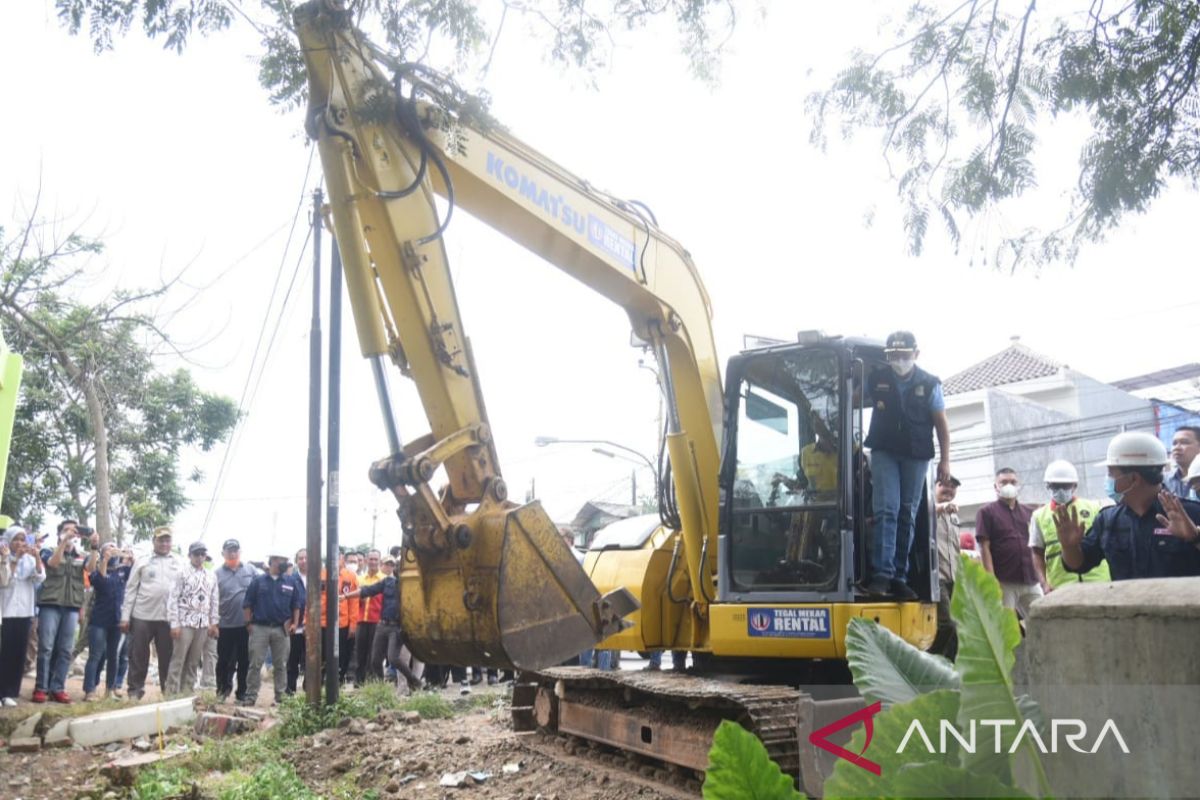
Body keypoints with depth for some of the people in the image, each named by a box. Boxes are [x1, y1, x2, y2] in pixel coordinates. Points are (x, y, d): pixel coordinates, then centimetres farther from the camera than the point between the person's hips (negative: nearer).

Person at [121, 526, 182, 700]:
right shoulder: (142, 563, 6)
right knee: (138, 656, 5)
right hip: (142, 616, 0)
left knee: (167, 657, 6)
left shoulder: (179, 564, 8)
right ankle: (135, 690, 15)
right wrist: (125, 616, -2)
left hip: (168, 618, 1)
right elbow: (130, 590, 5)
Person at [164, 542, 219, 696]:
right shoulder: (182, 573, -3)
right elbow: (173, 599, -7)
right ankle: (171, 694, 1)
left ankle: (187, 693, 15)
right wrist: (174, 624, -12)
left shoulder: (211, 577, 12)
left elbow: (215, 601, 15)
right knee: (178, 661, -4)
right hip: (185, 623, -4)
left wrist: (214, 623, 9)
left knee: (194, 662, 8)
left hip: (203, 625, 5)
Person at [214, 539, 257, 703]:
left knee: (245, 661, 8)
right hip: (226, 625, -1)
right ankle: (222, 690, 23)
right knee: (224, 661, 8)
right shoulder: (217, 573, 0)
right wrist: (214, 623, -2)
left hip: (247, 624, 1)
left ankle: (242, 692, 19)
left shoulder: (250, 570, 4)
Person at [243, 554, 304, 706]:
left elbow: (297, 605, 9)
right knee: (255, 664, 0)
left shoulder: (291, 582, 5)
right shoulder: (258, 581, 2)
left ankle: (280, 696, 14)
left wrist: (295, 623, 0)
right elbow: (247, 604, 3)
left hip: (282, 629, 1)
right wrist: (249, 623, -2)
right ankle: (251, 695, 7)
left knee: (280, 665, 6)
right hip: (259, 628, -1)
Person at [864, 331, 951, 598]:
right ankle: (882, 574, -17)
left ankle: (899, 578, 8)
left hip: (916, 456, 1)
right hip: (884, 452, -1)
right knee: (886, 510, -13)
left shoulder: (929, 384, 0)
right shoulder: (876, 380, 0)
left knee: (907, 516, 3)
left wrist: (945, 460, 1)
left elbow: (941, 423, 5)